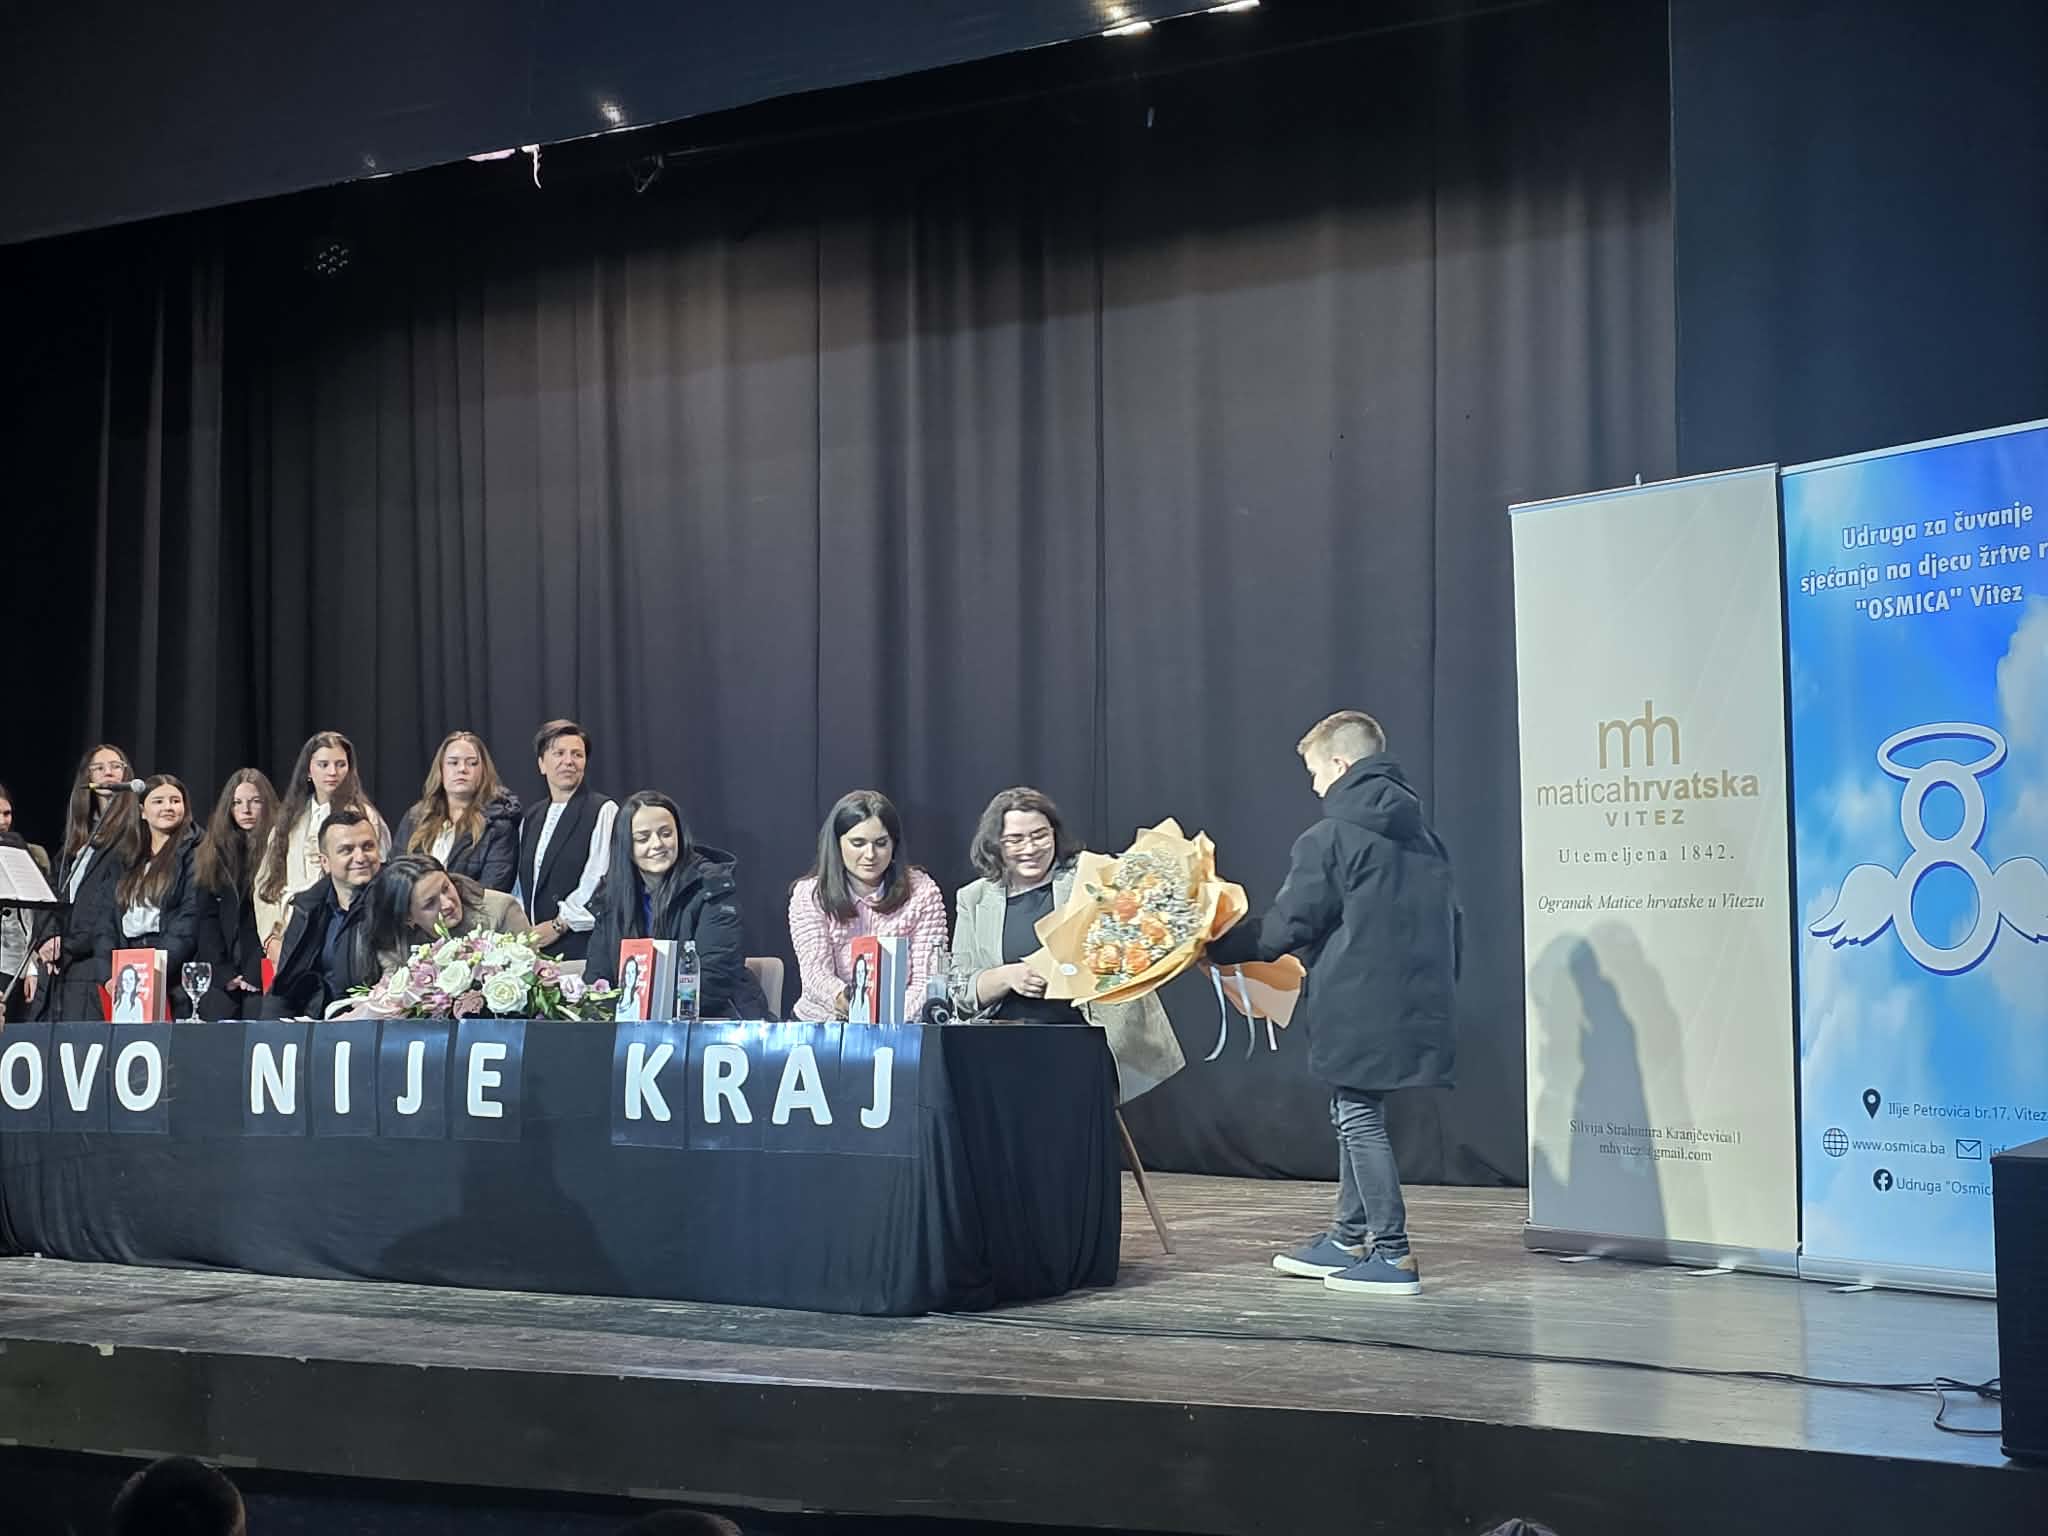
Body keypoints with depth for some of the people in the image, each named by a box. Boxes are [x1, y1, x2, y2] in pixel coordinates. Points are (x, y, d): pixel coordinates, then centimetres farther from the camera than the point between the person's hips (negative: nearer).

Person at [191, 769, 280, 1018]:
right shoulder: (213, 853, 14)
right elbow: (205, 919, 10)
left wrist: (256, 974, -10)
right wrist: (223, 973, -2)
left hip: (264, 975, -3)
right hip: (219, 977, 3)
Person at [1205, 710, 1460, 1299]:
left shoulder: (1329, 838, -11)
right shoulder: (1422, 835, 13)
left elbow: (1286, 926, -10)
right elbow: (1450, 922, 16)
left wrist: (1216, 948, 2)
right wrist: (1435, 989, 24)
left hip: (1357, 1010, -8)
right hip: (1414, 1004, 8)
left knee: (1360, 1121, 0)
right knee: (1355, 1117, 18)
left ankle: (1392, 1255, 0)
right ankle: (1349, 1239, 27)